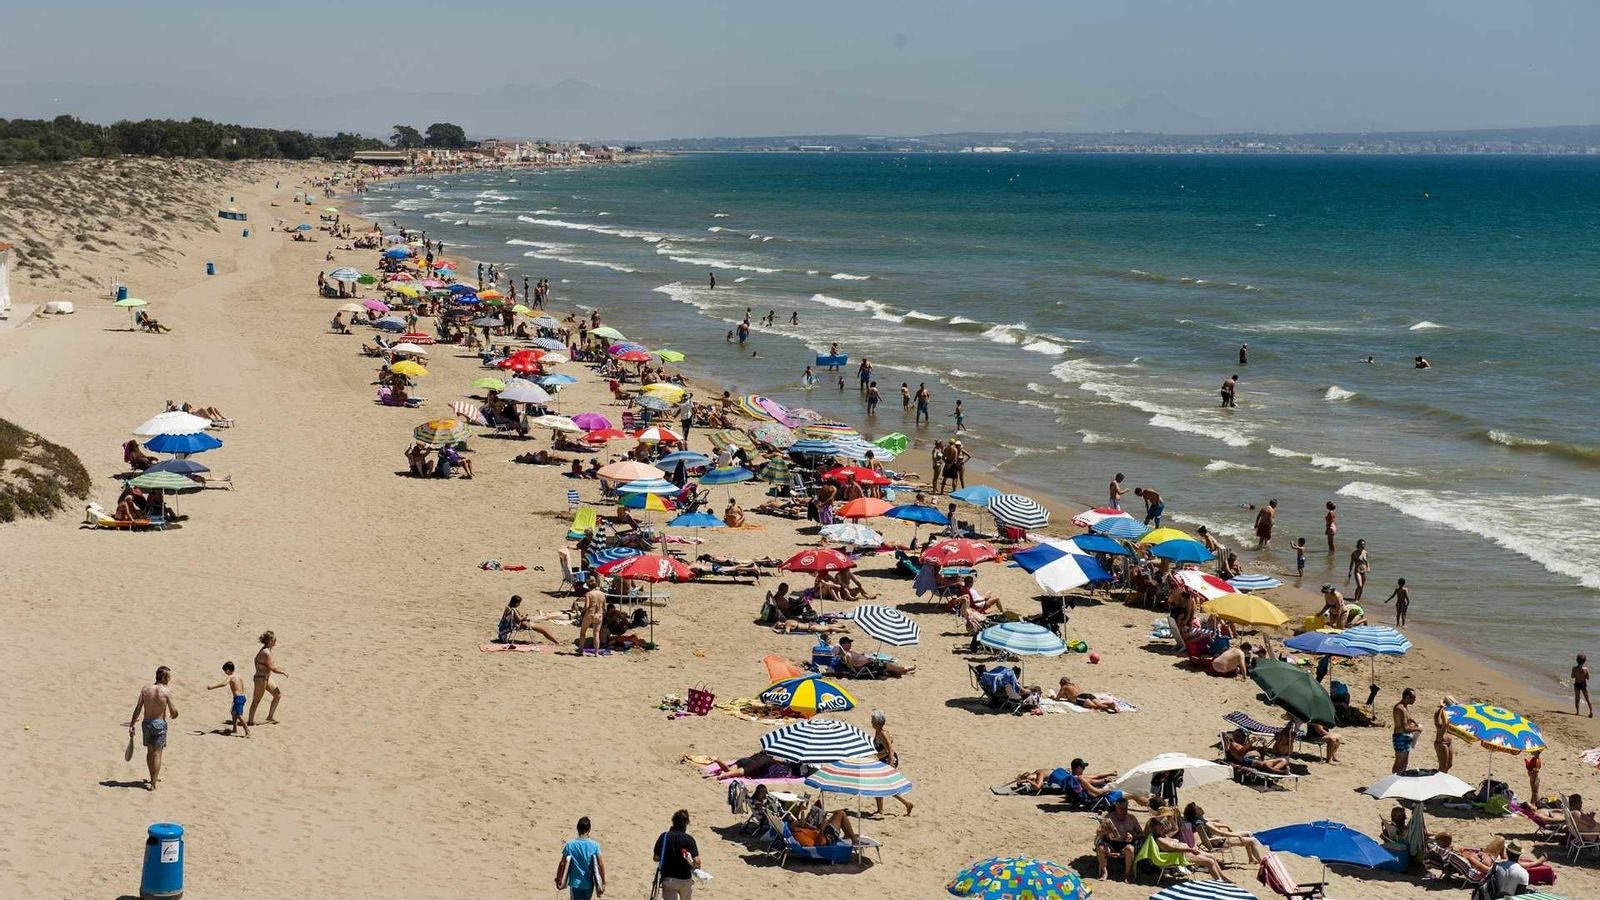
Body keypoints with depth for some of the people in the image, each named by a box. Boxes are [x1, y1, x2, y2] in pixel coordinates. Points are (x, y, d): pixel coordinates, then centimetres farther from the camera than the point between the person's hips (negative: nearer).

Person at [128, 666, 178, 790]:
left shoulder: (145, 689, -3)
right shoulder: (166, 692, -13)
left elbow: (138, 708, -3)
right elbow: (174, 712, -9)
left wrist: (132, 724, 2)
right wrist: (173, 715, 15)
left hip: (146, 723, 4)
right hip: (159, 723, -4)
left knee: (150, 751, 19)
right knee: (157, 753, 1)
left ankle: (154, 777, 35)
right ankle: (153, 784, -1)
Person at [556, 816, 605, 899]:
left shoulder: (569, 845, -8)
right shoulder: (594, 846, -7)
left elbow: (562, 864, -6)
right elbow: (600, 865, -8)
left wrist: (558, 879, 6)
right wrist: (603, 882, 0)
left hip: (575, 883, -1)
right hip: (589, 884, 1)